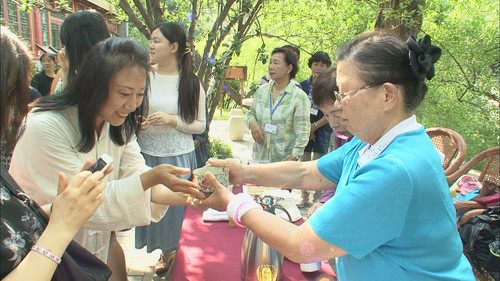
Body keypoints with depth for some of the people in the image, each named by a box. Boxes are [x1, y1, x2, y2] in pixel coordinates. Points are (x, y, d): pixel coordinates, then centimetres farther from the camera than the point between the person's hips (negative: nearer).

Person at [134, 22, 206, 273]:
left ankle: (173, 251, 39)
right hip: (146, 154, 2)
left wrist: (172, 120, -15)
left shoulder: (191, 83, -4)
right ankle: (165, 250, 38)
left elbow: (200, 125, -2)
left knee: (176, 205, 11)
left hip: (178, 157, -2)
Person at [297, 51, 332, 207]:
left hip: (321, 130, -3)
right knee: (304, 163, 8)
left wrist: (314, 127, -10)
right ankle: (304, 195, 22)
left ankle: (317, 197, 18)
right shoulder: (303, 85, 4)